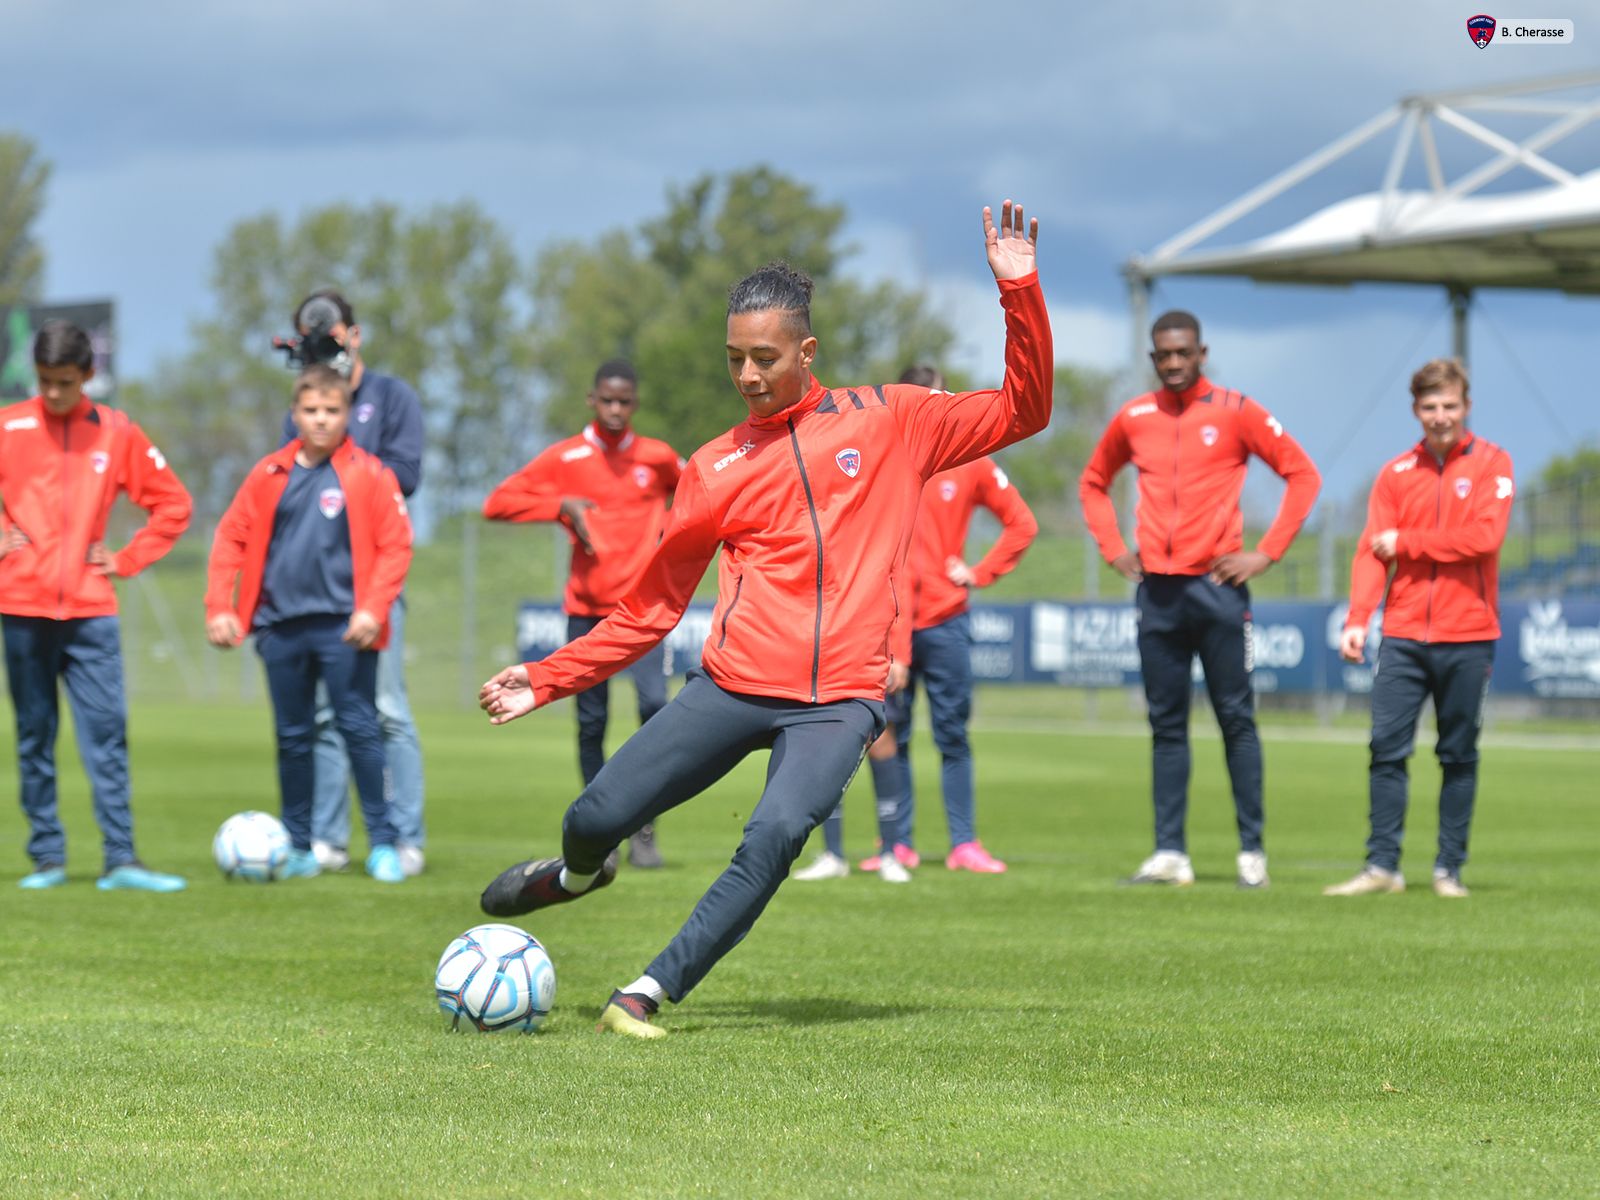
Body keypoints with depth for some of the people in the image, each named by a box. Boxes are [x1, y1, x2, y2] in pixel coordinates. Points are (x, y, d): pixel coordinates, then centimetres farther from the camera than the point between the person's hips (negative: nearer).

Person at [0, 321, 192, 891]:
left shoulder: (117, 433, 4)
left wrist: (126, 560, 3)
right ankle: (46, 857, 10)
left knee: (107, 731, -4)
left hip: (91, 609, 0)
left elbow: (173, 505, 11)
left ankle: (120, 859, -5)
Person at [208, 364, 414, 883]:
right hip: (281, 625, 4)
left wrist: (373, 609, -15)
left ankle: (383, 844, 1)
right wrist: (219, 607, 1)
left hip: (343, 626, -4)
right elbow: (231, 538, 10)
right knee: (292, 737, 10)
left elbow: (395, 546, -5)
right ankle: (298, 848, 18)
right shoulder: (269, 475, 7)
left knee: (360, 728, -5)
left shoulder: (370, 475, -3)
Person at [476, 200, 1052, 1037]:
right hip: (734, 681, 2)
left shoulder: (889, 420, 8)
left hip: (840, 700, -2)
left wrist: (1018, 291, -1)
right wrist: (548, 680, 10)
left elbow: (1022, 410, 10)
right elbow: (653, 605, 15)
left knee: (775, 835, -27)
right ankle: (577, 873, 34)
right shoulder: (715, 468, 10)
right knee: (596, 818, -5)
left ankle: (650, 993, -17)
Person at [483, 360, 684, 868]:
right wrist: (562, 506, -11)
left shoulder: (657, 458, 7)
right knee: (591, 723, 3)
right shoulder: (564, 459, 3)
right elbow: (497, 503, -1)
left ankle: (644, 829, -8)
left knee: (655, 704, -19)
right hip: (586, 610, 0)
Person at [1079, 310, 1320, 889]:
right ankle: (1169, 852, 7)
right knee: (1165, 725, 5)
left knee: (1237, 720, -2)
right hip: (1157, 590, 4)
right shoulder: (1133, 418, 10)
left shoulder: (1235, 412, -2)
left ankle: (1251, 851, 1)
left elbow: (1302, 474, -1)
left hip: (1217, 586, -4)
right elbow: (1093, 482, 25)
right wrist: (1113, 549, 12)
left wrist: (1266, 553, -5)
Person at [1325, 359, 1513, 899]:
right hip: (1403, 636, 2)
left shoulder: (1491, 463, 1)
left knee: (1459, 755, 3)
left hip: (1467, 636, -2)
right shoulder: (1396, 473, 9)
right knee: (1386, 747, -5)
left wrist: (1405, 543, -7)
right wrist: (1357, 621, -11)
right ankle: (1382, 866, -2)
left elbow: (1484, 536, -12)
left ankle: (1448, 869, 8)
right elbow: (1371, 550, 2)